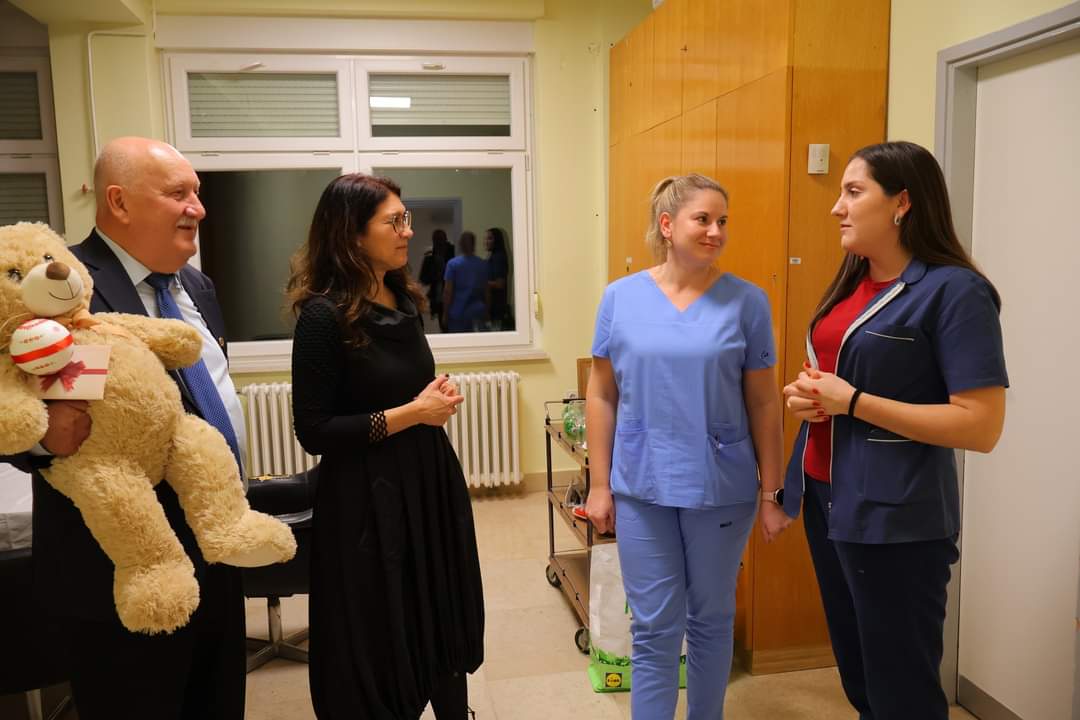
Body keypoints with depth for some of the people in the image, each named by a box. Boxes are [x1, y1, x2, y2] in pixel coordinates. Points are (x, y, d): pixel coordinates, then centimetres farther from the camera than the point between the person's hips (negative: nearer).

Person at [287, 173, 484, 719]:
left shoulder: (404, 300, 6)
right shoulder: (324, 314, -17)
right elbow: (314, 432, -18)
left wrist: (438, 398, -2)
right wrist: (412, 413, -18)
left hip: (428, 479, 7)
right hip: (367, 497, -7)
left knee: (443, 617, 17)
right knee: (380, 639, 9)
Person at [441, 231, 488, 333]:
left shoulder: (453, 264, -7)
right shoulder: (483, 265, 1)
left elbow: (448, 291, -9)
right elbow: (486, 290, 6)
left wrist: (445, 313, -1)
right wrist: (486, 311, 17)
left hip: (457, 313, -2)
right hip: (477, 313, 3)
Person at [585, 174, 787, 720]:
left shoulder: (747, 301, -4)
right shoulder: (621, 297, -2)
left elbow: (763, 403, 0)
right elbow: (601, 395, 2)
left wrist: (772, 493, 0)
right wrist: (599, 484, 0)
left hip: (722, 489, 0)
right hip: (642, 488, 0)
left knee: (711, 619, 17)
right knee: (655, 628, 8)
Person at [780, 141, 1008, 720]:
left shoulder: (954, 290, -14)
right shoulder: (851, 282, 10)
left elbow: (982, 426, -20)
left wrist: (852, 401, -20)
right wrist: (805, 393, -1)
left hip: (894, 516, -8)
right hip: (826, 497, 8)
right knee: (856, 670, 21)